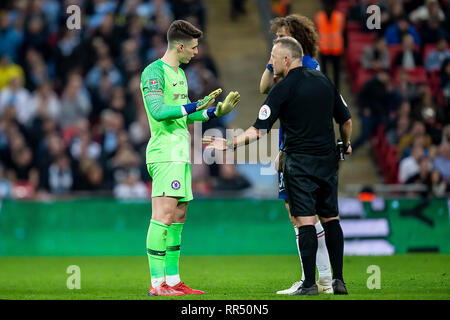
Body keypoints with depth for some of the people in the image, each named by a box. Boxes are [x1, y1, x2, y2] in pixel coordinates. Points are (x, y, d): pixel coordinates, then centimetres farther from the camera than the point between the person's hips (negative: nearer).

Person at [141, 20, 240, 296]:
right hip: (165, 153, -10)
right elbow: (158, 111, -21)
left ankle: (173, 280, 14)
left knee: (179, 217, 9)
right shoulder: (154, 71, -10)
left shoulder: (179, 74, 20)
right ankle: (157, 283, -16)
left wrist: (218, 111, 23)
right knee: (164, 215, -14)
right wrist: (197, 106, -21)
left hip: (180, 154, 10)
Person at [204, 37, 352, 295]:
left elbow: (259, 130, -12)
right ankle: (338, 280, 6)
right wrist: (346, 145, 31)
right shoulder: (324, 81, 8)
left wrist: (230, 144, -3)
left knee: (305, 221, -5)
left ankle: (310, 283, -6)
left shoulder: (283, 89, -9)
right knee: (331, 218, 10)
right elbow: (346, 120, 14)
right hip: (328, 160, 5)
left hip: (300, 162, -5)